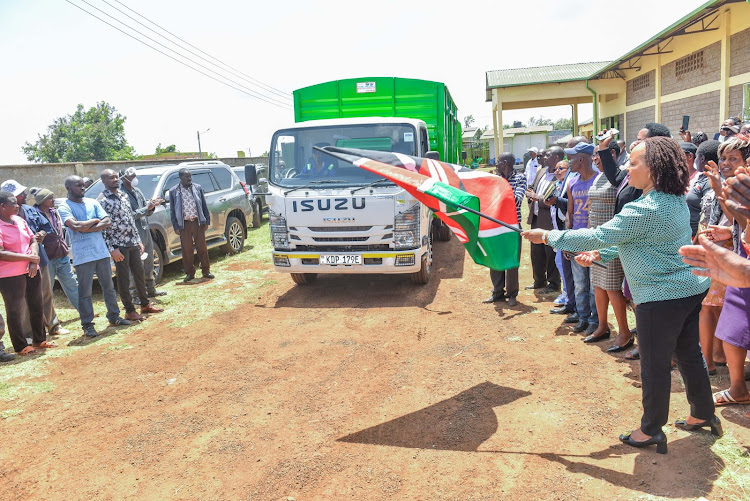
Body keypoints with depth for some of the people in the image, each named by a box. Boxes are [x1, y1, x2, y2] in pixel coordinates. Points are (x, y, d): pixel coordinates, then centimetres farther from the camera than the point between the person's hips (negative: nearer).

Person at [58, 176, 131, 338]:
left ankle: (114, 316, 25)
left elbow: (107, 222, -1)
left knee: (109, 287, 13)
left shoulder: (92, 202, 10)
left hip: (101, 252, 5)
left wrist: (87, 228, -12)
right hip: (82, 256, -5)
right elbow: (75, 226, -20)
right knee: (85, 292, 1)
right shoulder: (64, 207, -4)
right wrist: (95, 221, -6)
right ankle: (87, 325, 10)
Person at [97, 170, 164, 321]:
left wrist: (138, 240, 16)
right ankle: (129, 311, 12)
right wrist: (111, 249, -17)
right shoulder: (102, 200, -11)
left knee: (139, 274, 14)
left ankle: (145, 304, 27)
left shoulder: (123, 195, 12)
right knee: (124, 278, 2)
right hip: (119, 246, -7)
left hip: (133, 242, 7)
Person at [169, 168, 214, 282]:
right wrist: (176, 226, -2)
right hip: (184, 224, -1)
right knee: (187, 250, 4)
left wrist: (207, 221, 3)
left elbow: (204, 205, 7)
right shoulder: (174, 191, 1)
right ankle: (189, 273, 16)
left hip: (198, 222, 1)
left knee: (202, 247, 6)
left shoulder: (198, 188, 4)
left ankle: (206, 271, 17)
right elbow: (172, 211, 4)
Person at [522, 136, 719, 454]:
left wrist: (547, 236, -12)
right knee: (689, 354, 22)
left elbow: (597, 235, -20)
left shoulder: (644, 210, -23)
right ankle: (703, 415, 39)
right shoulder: (676, 202, 9)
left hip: (661, 298, -10)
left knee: (655, 365, 4)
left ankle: (651, 431, 19)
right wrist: (600, 254, 7)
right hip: (692, 289, 10)